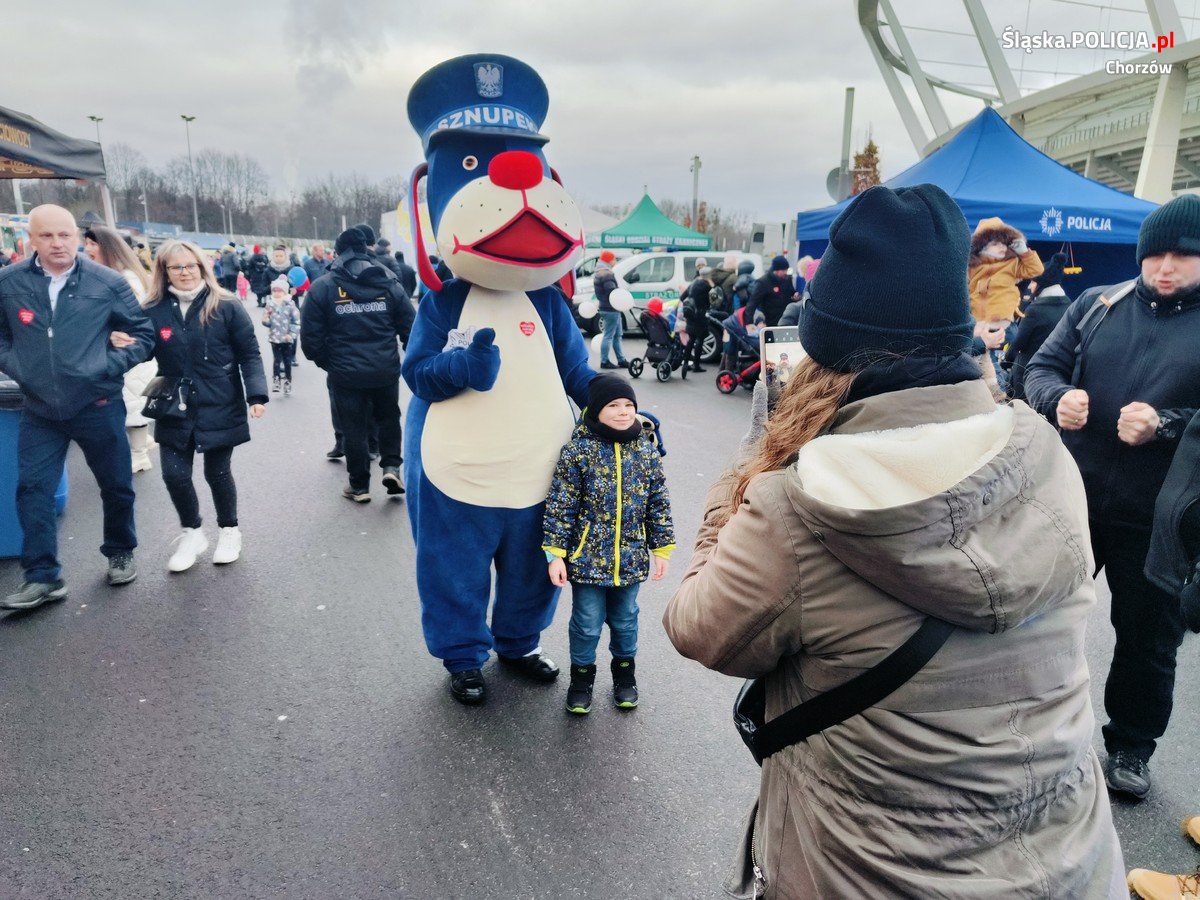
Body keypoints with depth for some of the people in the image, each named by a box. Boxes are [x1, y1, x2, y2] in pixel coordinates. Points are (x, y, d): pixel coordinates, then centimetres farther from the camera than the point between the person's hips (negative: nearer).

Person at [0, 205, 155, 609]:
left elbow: (143, 333, 0)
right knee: (32, 489, 0)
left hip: (98, 406, -1)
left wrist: (109, 366, -9)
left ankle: (120, 554, 33)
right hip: (39, 410, 2)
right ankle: (42, 577, 10)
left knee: (116, 486, 11)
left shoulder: (108, 282, -6)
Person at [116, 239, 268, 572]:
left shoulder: (226, 308, -5)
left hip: (219, 408, -2)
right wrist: (122, 344, -13)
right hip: (174, 411, 2)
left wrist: (256, 395, -15)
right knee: (174, 474, -1)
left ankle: (229, 532, 31)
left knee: (217, 473, 8)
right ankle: (192, 533, 24)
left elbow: (249, 354, -5)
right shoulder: (153, 311, 0)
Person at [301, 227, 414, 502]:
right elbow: (409, 328, 1)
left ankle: (360, 485, 22)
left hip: (346, 374, -1)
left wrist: (326, 362, 14)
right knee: (388, 418, 24)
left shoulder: (322, 287, -4)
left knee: (354, 428, 12)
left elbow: (311, 337, -4)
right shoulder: (389, 283, 0)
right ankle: (391, 467, 13)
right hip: (386, 370, 1)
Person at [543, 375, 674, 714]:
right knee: (587, 623, 10)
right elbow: (560, 507, -10)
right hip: (588, 558, -3)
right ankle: (581, 676, 33)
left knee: (625, 620, 19)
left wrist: (661, 548, 7)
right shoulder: (578, 451, -12)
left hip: (630, 559, 3)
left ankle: (624, 672, 42)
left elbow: (658, 504, 6)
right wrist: (555, 553, -11)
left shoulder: (646, 451, -1)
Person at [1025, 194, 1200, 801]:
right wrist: (1058, 397, -20)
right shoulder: (1097, 304, 2)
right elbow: (1042, 367, 1)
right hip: (1070, 497, 2)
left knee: (1148, 638, 12)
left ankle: (1131, 746, 34)